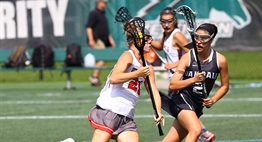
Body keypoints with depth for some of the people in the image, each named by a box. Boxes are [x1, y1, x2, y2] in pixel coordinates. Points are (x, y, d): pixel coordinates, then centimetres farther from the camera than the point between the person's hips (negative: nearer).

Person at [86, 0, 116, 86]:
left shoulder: (103, 14, 23)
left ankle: (95, 79, 9)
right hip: (96, 40, -9)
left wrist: (110, 39, 25)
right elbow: (88, 27, -12)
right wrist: (91, 39, -20)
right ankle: (94, 77, -18)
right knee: (102, 59, -19)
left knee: (100, 60, 6)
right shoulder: (94, 14, -5)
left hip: (103, 41, 9)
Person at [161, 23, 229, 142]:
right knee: (196, 130, -30)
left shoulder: (220, 60, -1)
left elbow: (225, 86, 12)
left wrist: (213, 99, -5)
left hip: (198, 106, 4)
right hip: (182, 100, -4)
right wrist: (193, 79, -27)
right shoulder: (187, 57, -8)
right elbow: (172, 86, -13)